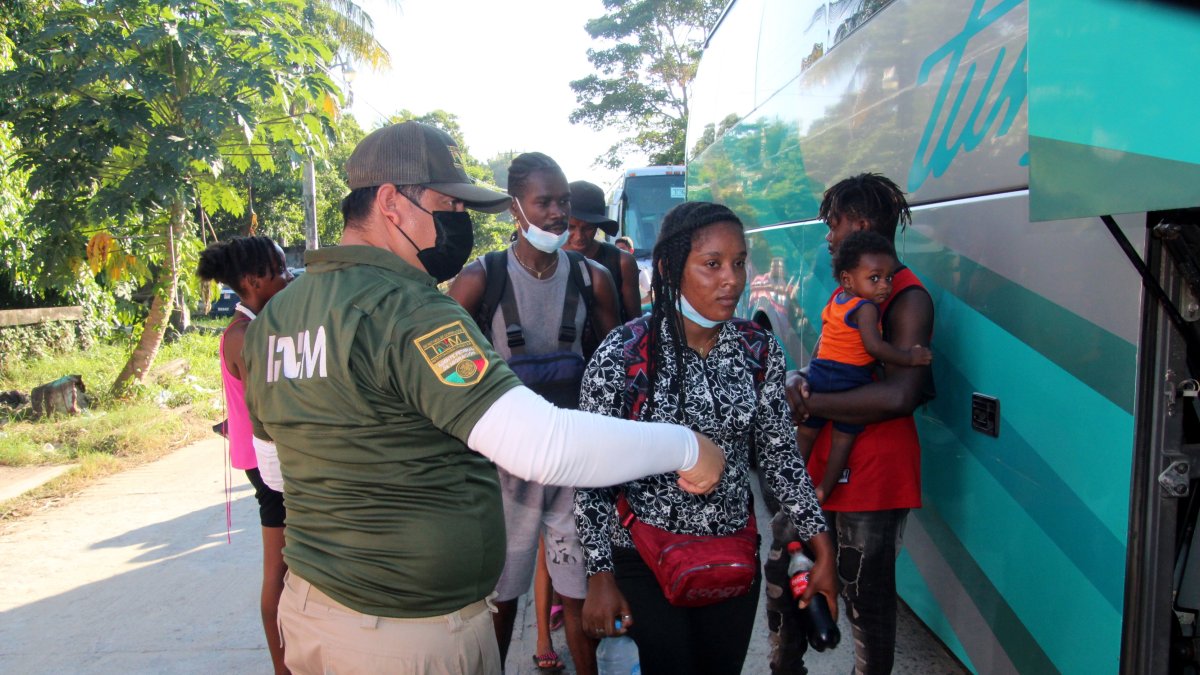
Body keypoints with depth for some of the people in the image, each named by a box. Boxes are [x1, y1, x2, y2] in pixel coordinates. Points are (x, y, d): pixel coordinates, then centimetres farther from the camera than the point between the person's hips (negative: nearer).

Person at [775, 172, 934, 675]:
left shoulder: (908, 298, -14)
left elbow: (899, 395, -26)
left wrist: (807, 402, -19)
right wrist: (797, 381, -8)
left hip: (871, 478, -9)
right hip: (818, 465, 9)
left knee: (866, 601, 4)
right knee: (783, 576, 18)